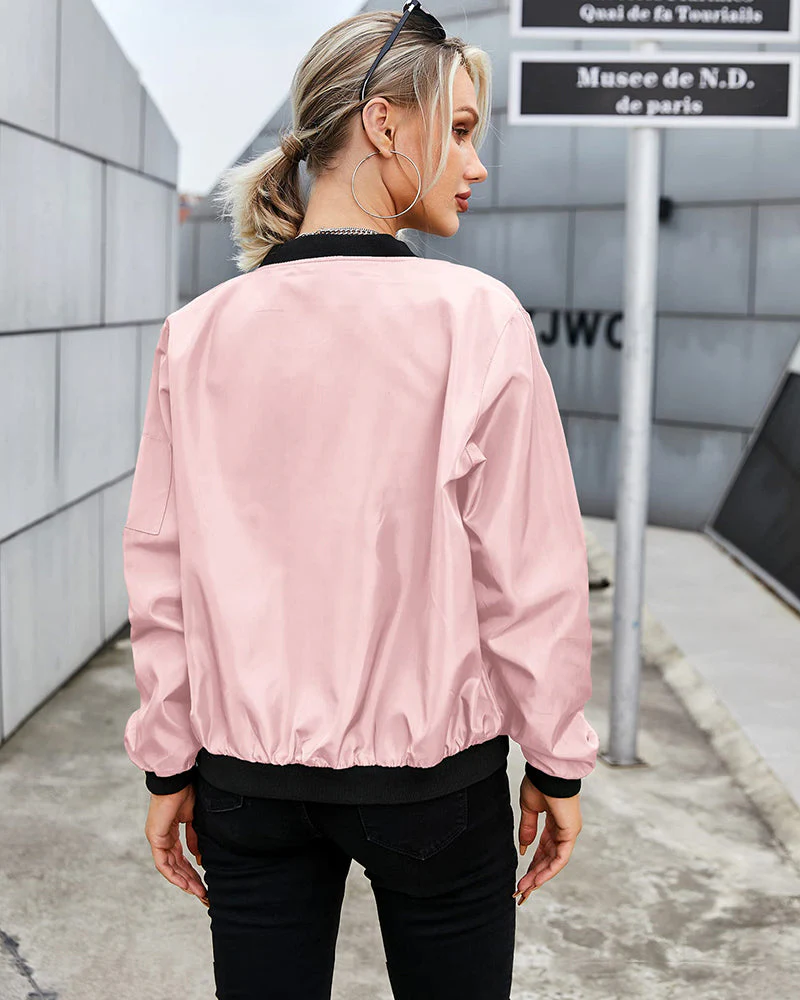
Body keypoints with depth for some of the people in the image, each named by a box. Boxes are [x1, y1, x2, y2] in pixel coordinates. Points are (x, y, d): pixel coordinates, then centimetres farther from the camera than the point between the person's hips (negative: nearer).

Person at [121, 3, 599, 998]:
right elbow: (527, 570, -11)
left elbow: (160, 570, 0)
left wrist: (170, 764, 10)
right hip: (433, 769, -3)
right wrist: (555, 763, 1)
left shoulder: (199, 331, -3)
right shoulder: (475, 317, -13)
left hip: (250, 778, 3)